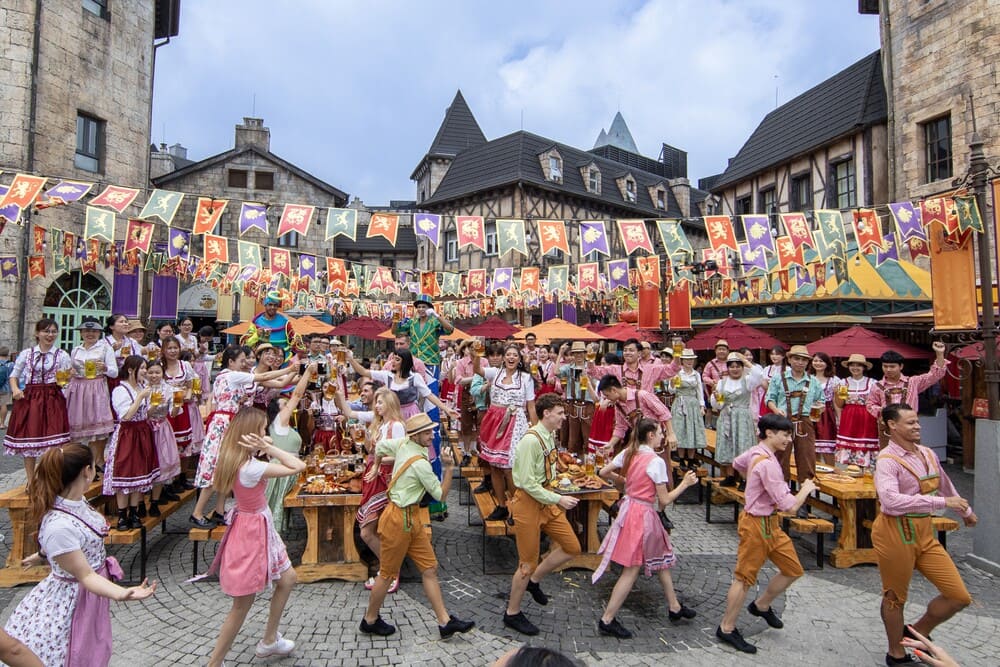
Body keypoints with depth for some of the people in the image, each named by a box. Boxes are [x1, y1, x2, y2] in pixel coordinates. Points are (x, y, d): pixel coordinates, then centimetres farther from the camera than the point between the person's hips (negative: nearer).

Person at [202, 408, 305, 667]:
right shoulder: (251, 468, -31)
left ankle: (269, 641, 39)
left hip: (257, 527, 10)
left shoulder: (236, 459, -4)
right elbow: (298, 466, -29)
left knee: (287, 579, 23)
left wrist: (266, 448, -10)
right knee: (242, 605, 7)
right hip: (252, 531, -10)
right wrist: (268, 448, -27)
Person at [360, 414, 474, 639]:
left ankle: (445, 622, 12)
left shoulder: (402, 444, 0)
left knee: (430, 568, 8)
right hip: (400, 519, -9)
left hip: (410, 518, 9)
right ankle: (370, 621, 29)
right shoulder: (421, 464, -24)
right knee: (388, 573, 9)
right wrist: (449, 468, -21)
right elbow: (440, 494, -15)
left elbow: (379, 447, 18)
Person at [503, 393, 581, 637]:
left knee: (572, 547, 11)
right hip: (528, 502, -8)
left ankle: (534, 580, 31)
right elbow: (528, 483, -25)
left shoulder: (550, 435, 3)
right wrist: (558, 499, -22)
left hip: (546, 500, 9)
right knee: (528, 562, 4)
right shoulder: (531, 440, -25)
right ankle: (512, 613, 26)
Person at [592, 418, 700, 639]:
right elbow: (664, 500, -16)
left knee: (662, 558, 23)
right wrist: (685, 484, -5)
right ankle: (607, 620, 7)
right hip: (643, 515, -9)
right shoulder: (656, 462, -19)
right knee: (631, 570, 1)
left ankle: (674, 607, 38)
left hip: (629, 508, 9)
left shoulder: (627, 453, 1)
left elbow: (604, 472, 7)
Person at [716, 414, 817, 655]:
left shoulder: (755, 452, 1)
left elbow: (737, 464, 25)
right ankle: (727, 628, 18)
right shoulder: (768, 463, -27)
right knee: (744, 577, 3)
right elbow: (789, 505, -26)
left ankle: (761, 605, 38)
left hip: (770, 523, 10)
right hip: (757, 524, -10)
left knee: (793, 570, 18)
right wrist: (806, 489, -8)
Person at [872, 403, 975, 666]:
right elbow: (891, 500, -33)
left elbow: (945, 485, 26)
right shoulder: (887, 460, -18)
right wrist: (942, 502, -30)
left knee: (959, 596, 7)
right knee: (896, 597, 10)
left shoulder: (928, 454, 7)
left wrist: (965, 511, 41)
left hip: (925, 533, 7)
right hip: (895, 533, -7)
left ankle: (917, 634, 30)